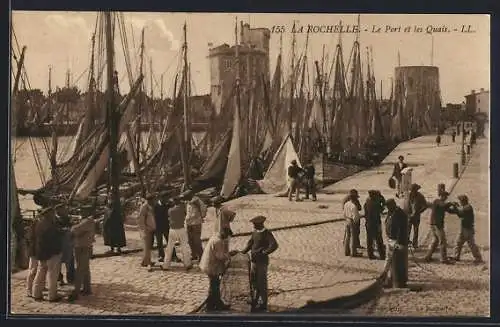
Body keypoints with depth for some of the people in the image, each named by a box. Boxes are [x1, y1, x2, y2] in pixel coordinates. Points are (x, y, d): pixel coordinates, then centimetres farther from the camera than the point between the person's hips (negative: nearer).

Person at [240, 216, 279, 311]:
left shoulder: (267, 233, -16)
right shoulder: (255, 232, 7)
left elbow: (274, 245, -29)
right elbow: (250, 244, 18)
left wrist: (263, 253, -28)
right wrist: (243, 252, 5)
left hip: (262, 262, -7)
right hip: (254, 261, 8)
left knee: (262, 283, 1)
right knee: (253, 282, 16)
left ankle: (263, 304, 12)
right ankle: (255, 301, 31)